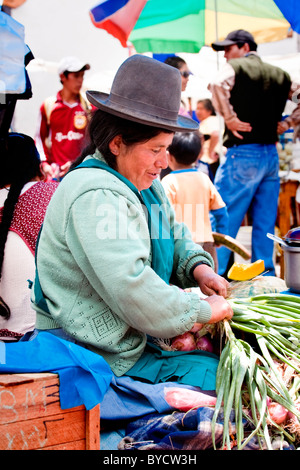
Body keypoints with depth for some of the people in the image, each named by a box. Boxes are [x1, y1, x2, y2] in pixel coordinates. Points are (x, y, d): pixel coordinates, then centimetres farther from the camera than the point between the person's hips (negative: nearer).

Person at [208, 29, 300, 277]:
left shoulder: (236, 66, -4)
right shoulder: (280, 74, 14)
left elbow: (218, 85, -24)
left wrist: (230, 118, -16)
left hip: (243, 154, -6)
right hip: (272, 154, 6)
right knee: (265, 223, 10)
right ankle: (265, 274, 13)